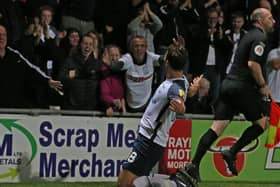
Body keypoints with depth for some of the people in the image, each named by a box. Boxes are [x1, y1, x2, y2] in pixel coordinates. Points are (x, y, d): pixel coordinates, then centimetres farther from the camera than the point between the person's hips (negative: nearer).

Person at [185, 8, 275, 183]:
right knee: (262, 122, 6)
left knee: (217, 127, 1)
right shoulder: (259, 38, -7)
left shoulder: (249, 36, 23)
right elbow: (253, 64, -19)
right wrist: (263, 85, -9)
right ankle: (232, 152, -4)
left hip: (228, 84, 9)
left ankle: (194, 164, -10)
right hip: (242, 88, -8)